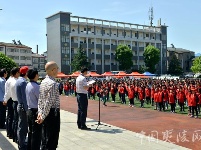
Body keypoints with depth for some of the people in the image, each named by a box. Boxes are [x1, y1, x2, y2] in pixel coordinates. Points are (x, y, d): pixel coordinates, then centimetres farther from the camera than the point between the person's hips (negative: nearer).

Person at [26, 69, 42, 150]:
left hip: (29, 110, 9)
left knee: (31, 131, 19)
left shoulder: (28, 85, 8)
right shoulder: (36, 86, -18)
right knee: (36, 134, -1)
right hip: (36, 111, -9)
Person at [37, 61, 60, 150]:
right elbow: (49, 102, -21)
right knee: (52, 140, 0)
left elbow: (40, 99, 11)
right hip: (52, 113, -9)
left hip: (44, 113, 9)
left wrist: (40, 112, 9)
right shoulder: (53, 83, -19)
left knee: (45, 139, 17)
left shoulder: (43, 82, 10)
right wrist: (43, 116, -15)